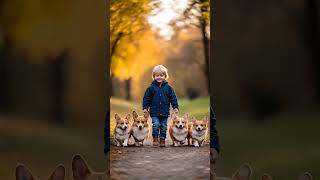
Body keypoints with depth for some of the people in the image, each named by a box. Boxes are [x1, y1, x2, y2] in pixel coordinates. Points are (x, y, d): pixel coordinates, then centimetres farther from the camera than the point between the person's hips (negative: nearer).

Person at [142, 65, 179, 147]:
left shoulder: (168, 88, 4)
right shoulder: (151, 88, 0)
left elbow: (173, 98, 8)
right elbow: (146, 98, 4)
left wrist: (175, 107, 3)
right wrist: (145, 107, -2)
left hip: (164, 112, 2)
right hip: (154, 112, -2)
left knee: (163, 127, 6)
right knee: (156, 125, -11)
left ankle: (162, 140, 15)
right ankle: (155, 139, -2)